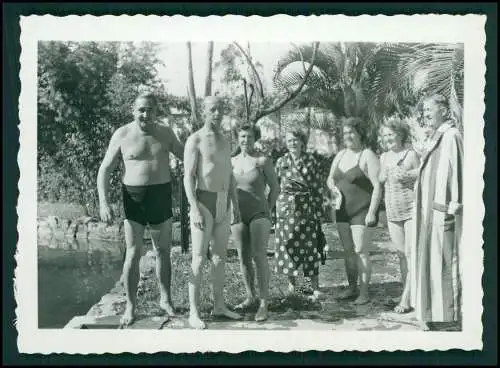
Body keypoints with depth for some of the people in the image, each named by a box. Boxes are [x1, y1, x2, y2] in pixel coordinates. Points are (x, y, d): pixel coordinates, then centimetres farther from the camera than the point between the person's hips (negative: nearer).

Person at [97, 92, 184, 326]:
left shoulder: (165, 133, 4)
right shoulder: (122, 135, -4)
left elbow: (185, 155, 20)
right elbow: (105, 169, -2)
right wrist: (103, 203, -11)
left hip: (161, 195, 3)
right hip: (134, 196, -2)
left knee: (163, 251, 11)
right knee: (133, 253, -2)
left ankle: (165, 299, 26)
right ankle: (130, 306, 9)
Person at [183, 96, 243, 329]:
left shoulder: (225, 141, 14)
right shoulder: (195, 140, -8)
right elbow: (188, 177, -14)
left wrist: (236, 206, 15)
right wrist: (195, 210, -22)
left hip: (223, 204, 7)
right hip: (203, 202, -7)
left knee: (220, 257, 11)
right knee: (199, 259, -7)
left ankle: (219, 306, 20)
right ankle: (194, 312, -3)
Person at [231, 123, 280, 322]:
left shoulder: (263, 161, -2)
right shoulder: (232, 161, 9)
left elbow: (275, 188, 3)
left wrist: (268, 210, 1)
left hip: (259, 214, -4)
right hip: (238, 215, 5)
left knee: (259, 255, -13)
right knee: (243, 257, 8)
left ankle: (264, 303, -12)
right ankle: (250, 296, 21)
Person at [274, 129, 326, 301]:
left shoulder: (311, 160, 3)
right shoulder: (281, 162, 6)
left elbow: (318, 187, 3)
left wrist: (318, 211, -1)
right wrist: (273, 208, 6)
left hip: (306, 208, -1)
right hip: (286, 208, 2)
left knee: (310, 247, -3)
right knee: (287, 246, 3)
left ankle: (315, 288, 2)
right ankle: (291, 283, 19)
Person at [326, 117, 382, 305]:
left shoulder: (368, 156, -11)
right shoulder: (341, 155, 10)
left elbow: (378, 186, -15)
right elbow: (330, 178, 22)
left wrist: (372, 212, -21)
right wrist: (333, 187, -2)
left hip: (362, 212, -7)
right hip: (343, 212, 7)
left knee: (361, 252, -5)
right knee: (348, 251, 13)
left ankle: (364, 293, 3)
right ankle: (352, 287, 24)